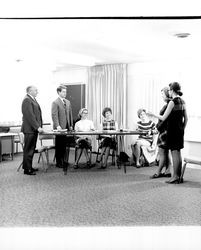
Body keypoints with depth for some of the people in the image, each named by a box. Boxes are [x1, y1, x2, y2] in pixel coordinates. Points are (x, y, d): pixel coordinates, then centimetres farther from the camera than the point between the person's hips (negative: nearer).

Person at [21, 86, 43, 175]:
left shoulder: (33, 100, 17)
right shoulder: (27, 100, -14)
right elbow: (30, 116, -21)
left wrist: (39, 126, 12)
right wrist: (37, 127, -20)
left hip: (34, 128, 10)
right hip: (29, 129, -10)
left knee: (31, 149, 15)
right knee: (28, 150, -3)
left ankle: (29, 167, 24)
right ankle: (27, 169, 4)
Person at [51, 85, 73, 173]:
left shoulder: (68, 102, 15)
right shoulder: (55, 103, -6)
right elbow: (54, 115, -13)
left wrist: (71, 125, 11)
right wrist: (57, 126, -23)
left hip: (67, 127, 6)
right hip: (60, 128, -5)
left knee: (66, 146, 4)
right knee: (59, 146, 3)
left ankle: (64, 162, 12)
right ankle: (58, 162, 12)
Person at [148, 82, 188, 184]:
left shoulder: (172, 102, -14)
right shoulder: (182, 102, 9)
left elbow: (163, 118, -13)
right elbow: (186, 118, 11)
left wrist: (153, 114, 1)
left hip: (172, 130, -8)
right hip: (180, 130, 8)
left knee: (174, 153, -2)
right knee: (178, 153, 13)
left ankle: (175, 177, 4)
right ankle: (179, 176, 19)